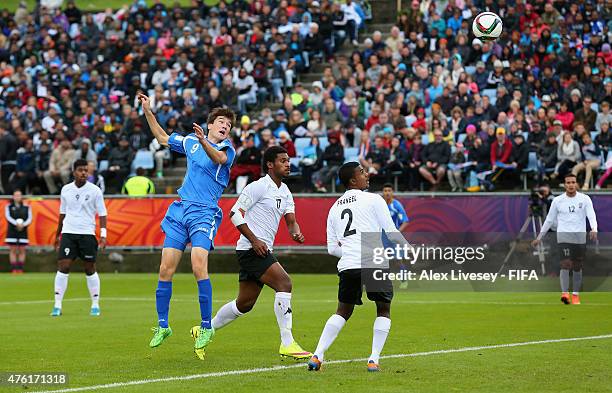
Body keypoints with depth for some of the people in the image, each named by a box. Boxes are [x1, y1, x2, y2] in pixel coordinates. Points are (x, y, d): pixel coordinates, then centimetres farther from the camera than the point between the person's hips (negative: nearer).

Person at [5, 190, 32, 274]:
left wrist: (23, 224, -18)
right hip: (12, 231, -1)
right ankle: (13, 269, -3)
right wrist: (16, 224, -21)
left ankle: (20, 269, 0)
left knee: (22, 250, -2)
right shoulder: (8, 207, 7)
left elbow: (29, 219, 1)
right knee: (13, 250, -3)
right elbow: (8, 217, -6)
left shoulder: (27, 207, 9)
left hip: (23, 231, 1)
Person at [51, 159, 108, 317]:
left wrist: (103, 235, -10)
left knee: (90, 269, 2)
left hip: (87, 234, -2)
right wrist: (57, 235, 19)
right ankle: (57, 305, -6)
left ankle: (95, 305, 13)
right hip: (68, 233, 2)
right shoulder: (66, 190, 7)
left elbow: (102, 213, -1)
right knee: (63, 267, -8)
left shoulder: (94, 190, -2)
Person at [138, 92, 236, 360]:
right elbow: (163, 138, 33)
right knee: (165, 270, 0)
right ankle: (162, 326, 14)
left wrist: (204, 142, -43)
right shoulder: (190, 142, 16)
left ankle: (206, 327, -13)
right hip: (180, 209, 5)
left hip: (204, 213, -5)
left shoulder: (227, 148, 0)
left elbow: (218, 158, -24)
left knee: (198, 266, -22)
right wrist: (147, 111, 26)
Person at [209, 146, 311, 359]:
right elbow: (235, 213, -13)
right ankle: (287, 344, -21)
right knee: (284, 282, -21)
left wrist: (296, 232, -12)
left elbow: (291, 221, 12)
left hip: (262, 251, 9)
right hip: (250, 249, -9)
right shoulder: (258, 187, -10)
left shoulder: (285, 192, 16)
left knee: (245, 303, 13)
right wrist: (254, 240, -19)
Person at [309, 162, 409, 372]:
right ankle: (374, 360, 1)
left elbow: (332, 248, 18)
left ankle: (317, 356, 6)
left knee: (342, 312, 19)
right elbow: (392, 234, 1)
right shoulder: (373, 199, 3)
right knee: (383, 311, 13)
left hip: (347, 266, 5)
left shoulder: (335, 208, 19)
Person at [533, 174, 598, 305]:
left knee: (577, 267, 7)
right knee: (566, 264, -17)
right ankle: (565, 293, -27)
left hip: (580, 237, 1)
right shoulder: (557, 200, 4)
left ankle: (576, 295, 19)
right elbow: (549, 220, 12)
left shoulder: (585, 199, 2)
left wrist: (594, 229, -31)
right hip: (563, 235, -1)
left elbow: (591, 216, -11)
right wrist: (539, 237, 12)